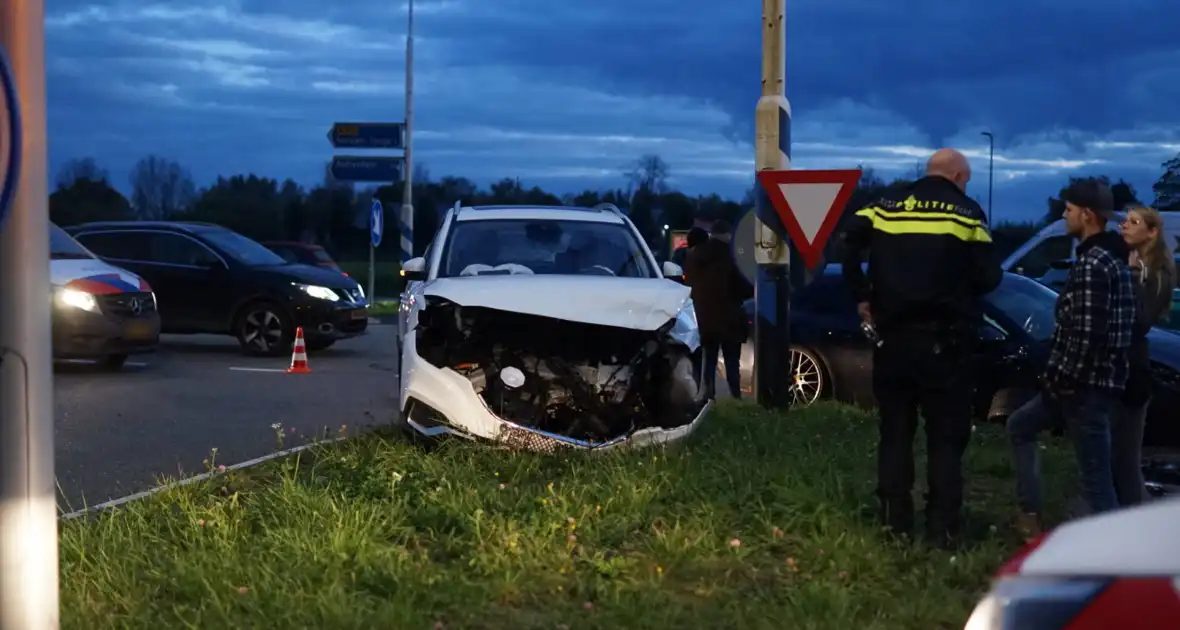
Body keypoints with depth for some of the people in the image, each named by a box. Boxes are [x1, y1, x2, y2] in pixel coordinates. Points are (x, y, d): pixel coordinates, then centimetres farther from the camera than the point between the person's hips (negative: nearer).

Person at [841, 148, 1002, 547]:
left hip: (892, 337, 3)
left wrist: (861, 297, 0)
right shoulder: (966, 211, 0)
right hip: (943, 341, -3)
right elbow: (988, 278, -7)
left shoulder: (887, 205, 8)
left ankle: (895, 522, 11)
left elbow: (849, 243, -8)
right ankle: (942, 529, 1)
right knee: (946, 436, 4)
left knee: (895, 432, 11)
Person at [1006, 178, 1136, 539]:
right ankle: (1030, 513, 26)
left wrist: (1065, 378, -14)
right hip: (1092, 379, 11)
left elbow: (1088, 332, -25)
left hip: (1087, 384, -11)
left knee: (1096, 479, -6)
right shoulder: (1109, 258, 14)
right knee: (1020, 426, 24)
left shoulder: (1092, 264, -18)